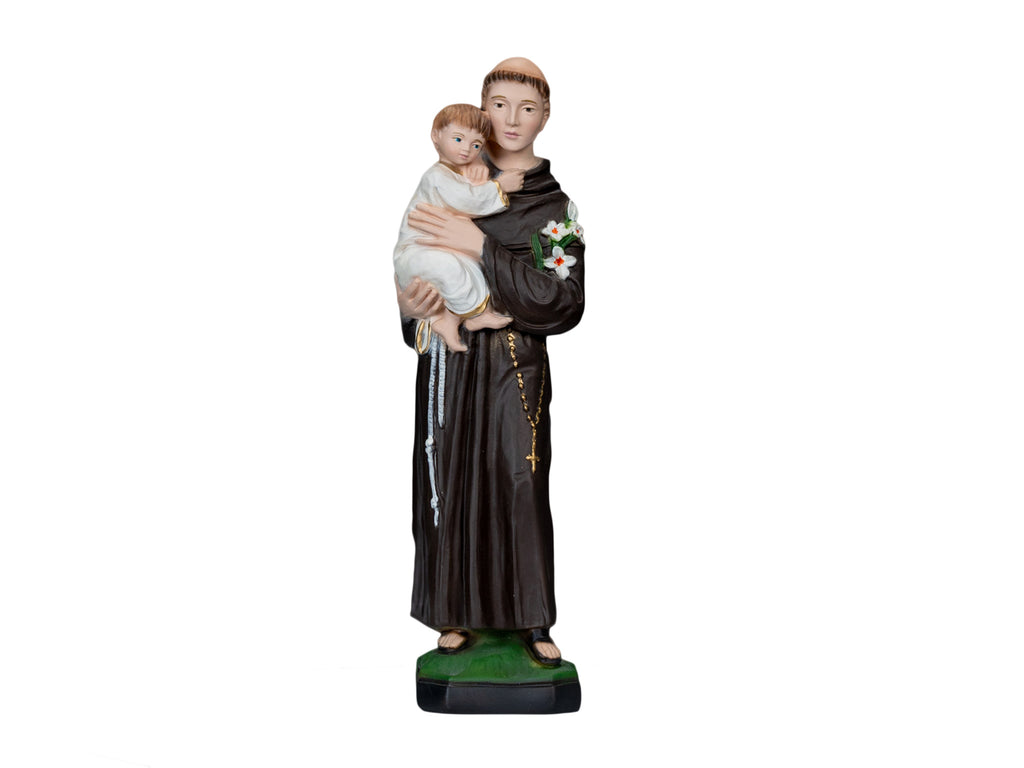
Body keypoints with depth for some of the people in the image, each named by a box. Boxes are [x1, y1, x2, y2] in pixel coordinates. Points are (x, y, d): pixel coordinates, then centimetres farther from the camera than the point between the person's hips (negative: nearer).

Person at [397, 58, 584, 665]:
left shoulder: (555, 205, 0)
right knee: (449, 483, 4)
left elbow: (561, 298, -12)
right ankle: (459, 614, 18)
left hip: (516, 363, -2)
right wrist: (410, 308, -8)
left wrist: (482, 248, -19)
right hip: (446, 358, 3)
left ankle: (534, 620, 11)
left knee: (520, 484, -3)